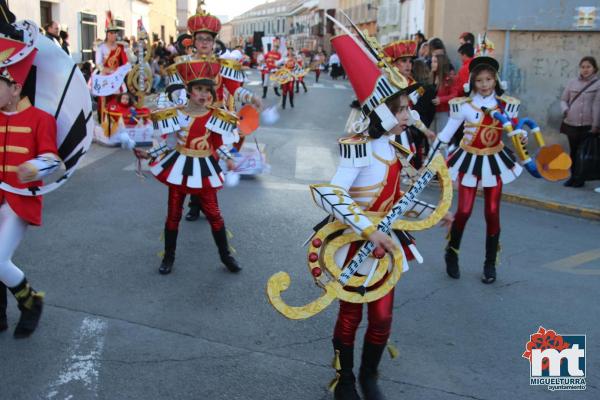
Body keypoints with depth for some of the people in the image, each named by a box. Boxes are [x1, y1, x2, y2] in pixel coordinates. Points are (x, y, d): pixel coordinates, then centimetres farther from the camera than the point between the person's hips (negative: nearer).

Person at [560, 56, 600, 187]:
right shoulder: (572, 83, 9)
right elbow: (564, 99, 15)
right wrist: (565, 110, -6)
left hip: (588, 125, -3)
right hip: (571, 124, 3)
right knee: (573, 151, 11)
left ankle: (580, 178, 11)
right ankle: (573, 176, 22)